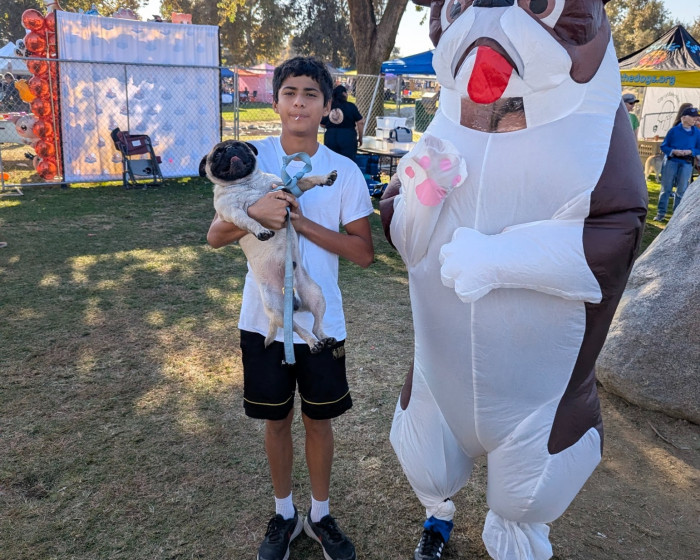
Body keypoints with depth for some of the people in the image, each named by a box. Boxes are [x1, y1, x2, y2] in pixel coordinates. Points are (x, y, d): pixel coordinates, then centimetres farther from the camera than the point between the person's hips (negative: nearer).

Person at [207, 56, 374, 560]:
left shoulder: (345, 172, -6)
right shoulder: (251, 159, -5)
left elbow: (364, 252, -8)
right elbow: (215, 236, -6)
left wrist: (302, 222, -20)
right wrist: (255, 213, -27)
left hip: (321, 323, 0)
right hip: (264, 321, 1)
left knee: (319, 420, 14)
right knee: (276, 419, 16)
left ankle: (320, 514, 37)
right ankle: (284, 514, 38)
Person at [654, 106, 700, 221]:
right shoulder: (674, 130, 2)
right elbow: (663, 146, 3)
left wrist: (690, 151, -10)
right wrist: (674, 151, -14)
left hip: (686, 164, 2)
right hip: (671, 161, -1)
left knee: (681, 190, 3)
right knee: (666, 188, 0)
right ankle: (661, 213, 4)